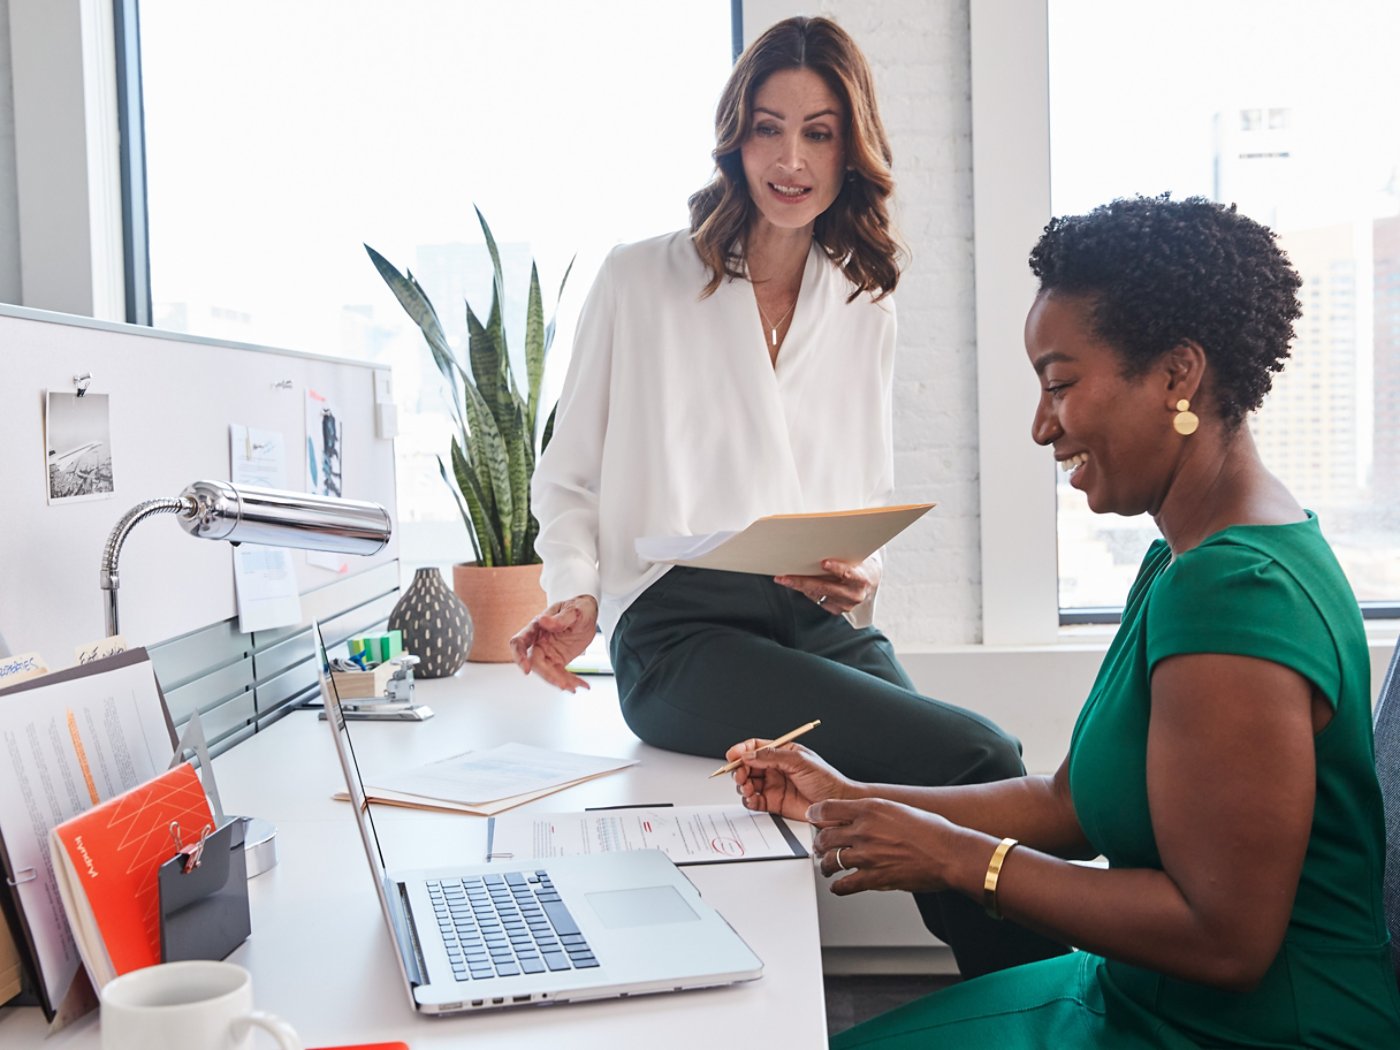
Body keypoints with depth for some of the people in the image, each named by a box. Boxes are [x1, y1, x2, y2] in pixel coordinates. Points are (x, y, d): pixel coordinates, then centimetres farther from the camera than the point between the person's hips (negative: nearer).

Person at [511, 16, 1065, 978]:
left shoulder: (864, 309, 18)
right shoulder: (640, 281, 7)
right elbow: (568, 478, 11)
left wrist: (862, 575, -2)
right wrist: (576, 595, -8)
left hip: (825, 625, 4)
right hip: (679, 627, -4)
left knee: (977, 787, -26)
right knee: (980, 758, -25)